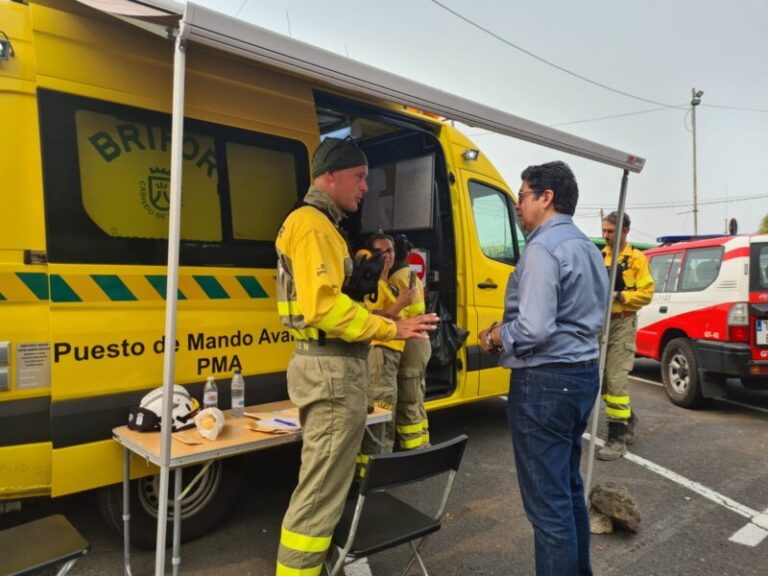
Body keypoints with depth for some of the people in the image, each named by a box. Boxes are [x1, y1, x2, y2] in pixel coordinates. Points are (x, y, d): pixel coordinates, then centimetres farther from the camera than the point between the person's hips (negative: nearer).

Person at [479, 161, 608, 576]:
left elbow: (533, 329, -26)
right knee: (570, 488, 22)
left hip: (545, 381, -10)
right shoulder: (587, 246, 13)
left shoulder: (543, 248, -17)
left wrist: (495, 336, -6)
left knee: (547, 502, 1)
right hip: (583, 373, 10)